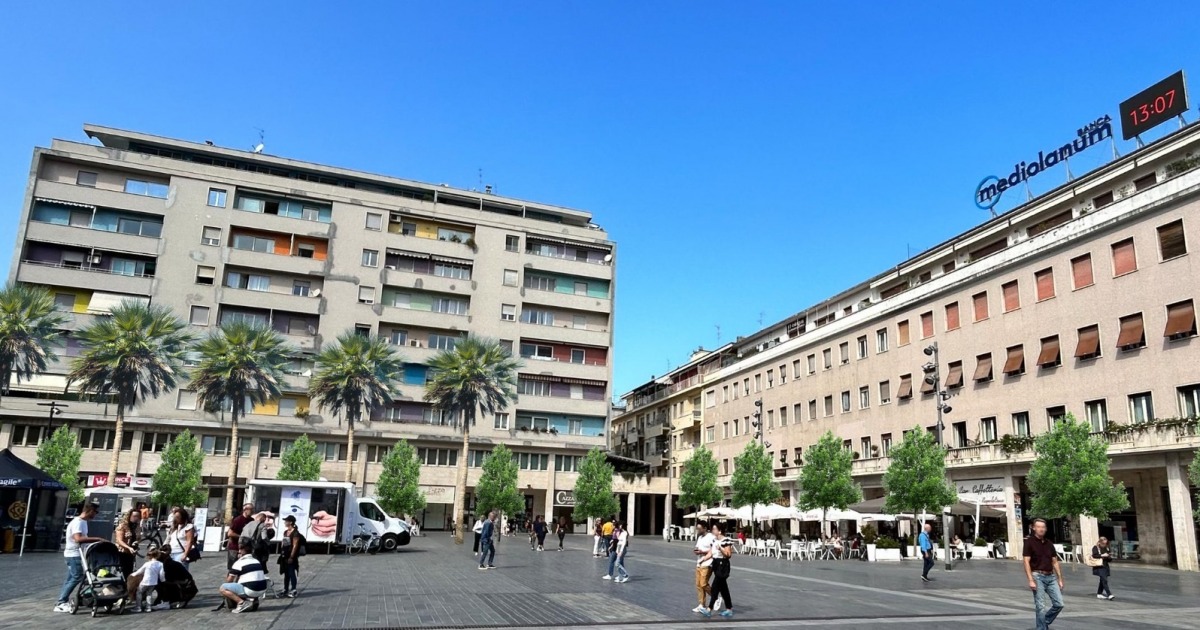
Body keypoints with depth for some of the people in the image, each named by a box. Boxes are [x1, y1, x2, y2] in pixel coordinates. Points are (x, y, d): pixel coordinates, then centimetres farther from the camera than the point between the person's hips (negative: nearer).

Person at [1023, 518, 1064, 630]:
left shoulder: (1049, 543, 12)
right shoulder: (1029, 542, -6)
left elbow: (1055, 562, 15)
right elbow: (1026, 562, -11)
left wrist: (1060, 579, 9)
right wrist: (1031, 580, -18)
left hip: (1051, 576, 6)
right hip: (1038, 576, -6)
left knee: (1059, 604, 3)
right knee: (1040, 606, -5)